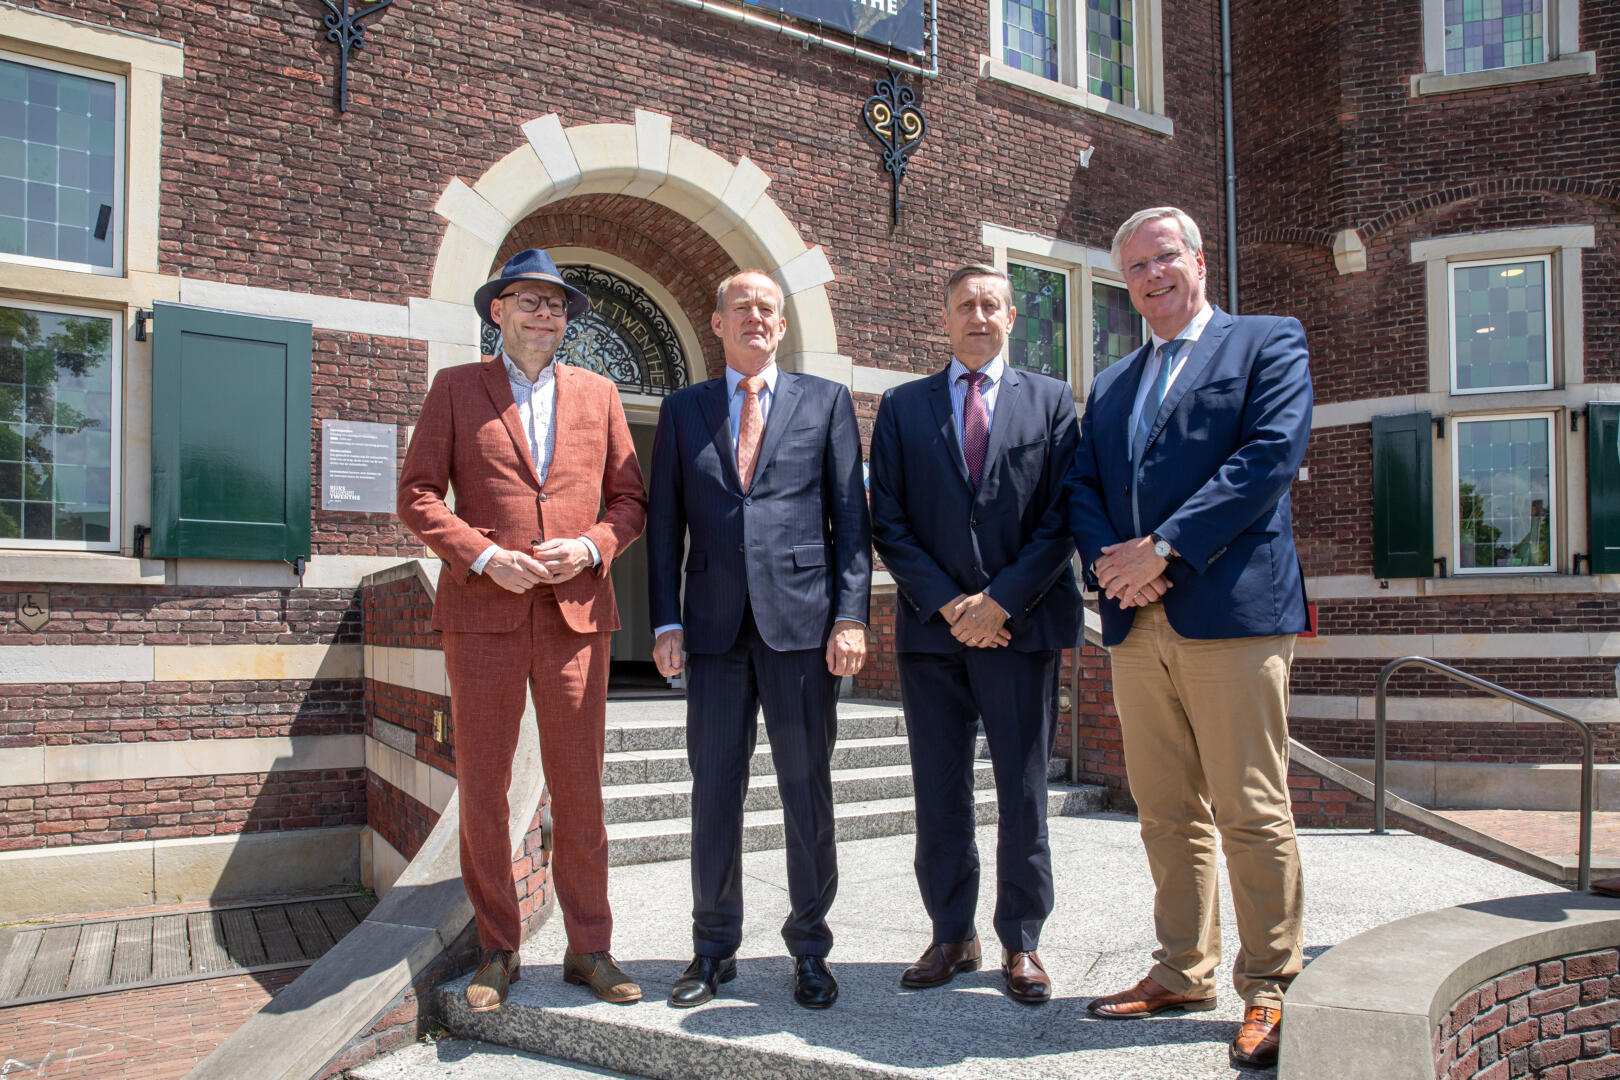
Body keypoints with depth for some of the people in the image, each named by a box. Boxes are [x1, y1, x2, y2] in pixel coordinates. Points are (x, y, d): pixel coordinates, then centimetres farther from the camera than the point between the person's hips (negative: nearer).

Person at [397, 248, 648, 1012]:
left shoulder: (598, 395, 15)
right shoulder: (456, 389, 9)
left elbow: (629, 497, 13)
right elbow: (418, 494, 4)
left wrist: (592, 547, -6)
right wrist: (482, 555, -10)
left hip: (577, 612, 1)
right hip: (483, 613, -1)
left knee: (579, 789, 4)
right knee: (482, 789, 3)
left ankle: (589, 949, 17)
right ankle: (496, 953, 18)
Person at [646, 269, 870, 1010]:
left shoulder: (826, 401, 9)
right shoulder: (682, 410, 13)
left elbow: (851, 516, 4)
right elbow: (664, 523, 10)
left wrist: (851, 615, -6)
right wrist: (665, 621, 1)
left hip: (800, 617, -1)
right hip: (715, 623, 2)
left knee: (807, 788, 5)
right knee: (713, 789, 7)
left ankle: (809, 949, 20)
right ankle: (714, 948, 22)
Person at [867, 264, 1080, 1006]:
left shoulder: (1051, 401, 8)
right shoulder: (902, 407, 10)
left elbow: (1061, 519, 0)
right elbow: (888, 523, 3)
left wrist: (1001, 601, -10)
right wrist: (946, 603, -8)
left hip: (1022, 625, -1)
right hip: (931, 629, 1)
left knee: (1023, 794, 5)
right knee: (939, 797, 8)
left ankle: (1021, 943, 19)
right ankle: (952, 936, 22)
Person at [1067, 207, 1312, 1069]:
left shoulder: (1268, 343, 6)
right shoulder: (1111, 386, 23)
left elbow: (1270, 455, -9)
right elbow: (1081, 489, 14)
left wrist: (1165, 549, -14)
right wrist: (1111, 563, -7)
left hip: (1231, 610, -5)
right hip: (1137, 623, 5)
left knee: (1251, 813, -2)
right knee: (1167, 815, 10)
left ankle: (1268, 988, 11)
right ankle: (1183, 973, 21)